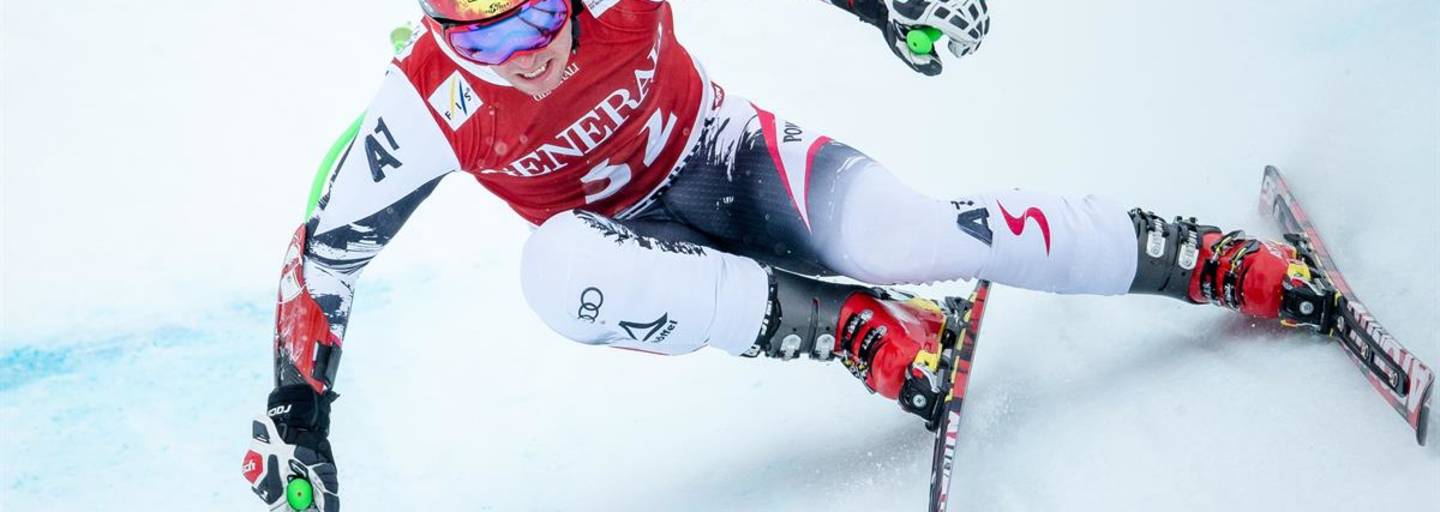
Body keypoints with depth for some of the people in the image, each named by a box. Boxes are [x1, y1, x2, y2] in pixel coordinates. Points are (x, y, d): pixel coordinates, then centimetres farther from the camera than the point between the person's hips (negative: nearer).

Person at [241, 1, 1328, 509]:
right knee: (558, 266, -37)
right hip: (648, 250, 0)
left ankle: (1235, 268, -15)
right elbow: (325, 249, -12)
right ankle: (863, 327, -28)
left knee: (908, 235, -29)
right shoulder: (426, 111, -23)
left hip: (738, 162, 0)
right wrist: (297, 419, -14)